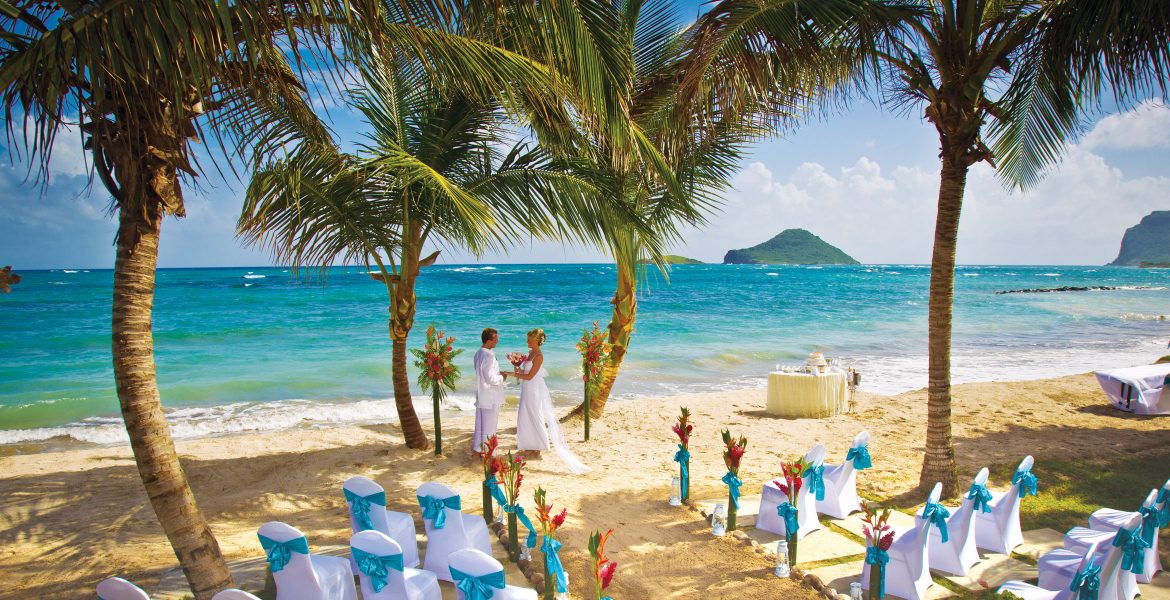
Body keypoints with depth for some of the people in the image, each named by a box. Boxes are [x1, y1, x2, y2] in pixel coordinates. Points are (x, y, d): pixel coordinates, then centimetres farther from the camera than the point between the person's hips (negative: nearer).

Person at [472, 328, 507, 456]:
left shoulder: (478, 353, 4)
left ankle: (477, 447, 31)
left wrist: (498, 373, 9)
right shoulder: (488, 356, -25)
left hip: (481, 396, 9)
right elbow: (491, 379, -24)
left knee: (480, 423, 20)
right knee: (489, 426, 3)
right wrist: (502, 377, -7)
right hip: (490, 397, -9)